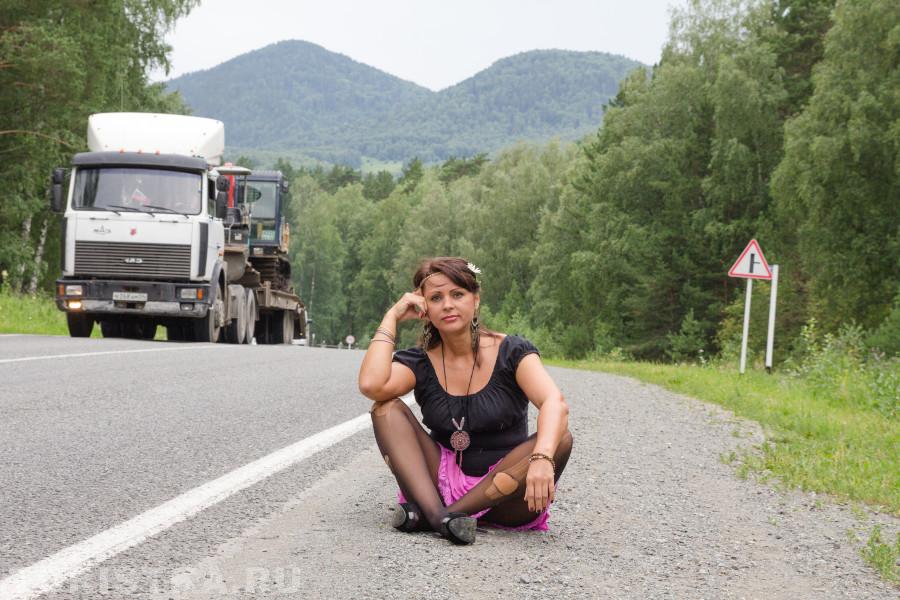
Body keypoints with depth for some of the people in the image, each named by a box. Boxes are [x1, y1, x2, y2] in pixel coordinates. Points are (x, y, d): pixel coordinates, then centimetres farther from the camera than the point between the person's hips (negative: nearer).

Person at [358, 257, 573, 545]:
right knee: (387, 409, -13)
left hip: (503, 495, -1)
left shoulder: (512, 352, -5)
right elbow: (371, 385, -22)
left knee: (560, 440, -29)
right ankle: (435, 513, -36)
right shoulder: (420, 362, 0)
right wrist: (391, 317, -10)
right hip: (444, 479, 2)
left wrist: (542, 458, -43)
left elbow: (555, 404, -23)